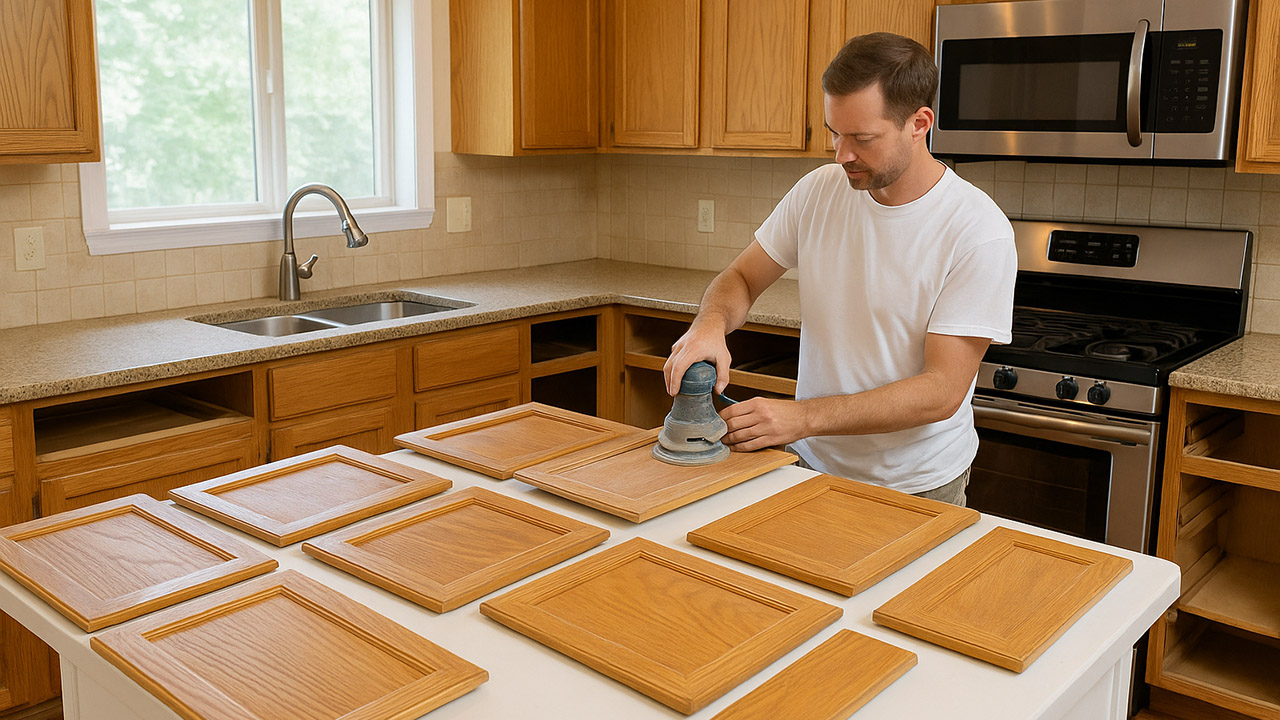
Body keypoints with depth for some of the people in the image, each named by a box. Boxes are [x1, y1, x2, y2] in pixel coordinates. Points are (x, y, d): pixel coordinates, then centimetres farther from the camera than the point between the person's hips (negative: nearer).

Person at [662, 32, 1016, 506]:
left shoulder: (979, 231, -21)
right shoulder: (819, 191, -6)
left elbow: (942, 391, -24)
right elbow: (741, 277, 4)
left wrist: (802, 418, -31)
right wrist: (711, 323, -21)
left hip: (916, 486, -3)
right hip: (809, 465, 4)